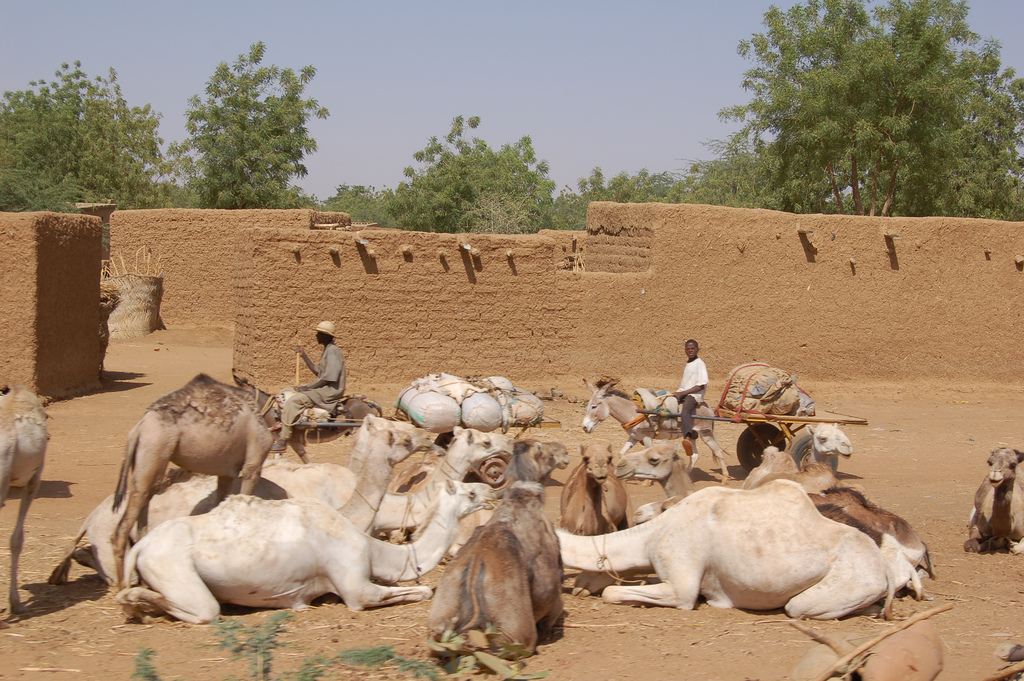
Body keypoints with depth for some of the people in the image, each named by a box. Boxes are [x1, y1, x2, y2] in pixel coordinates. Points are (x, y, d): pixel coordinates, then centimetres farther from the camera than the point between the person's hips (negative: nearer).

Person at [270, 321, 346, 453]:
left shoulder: (332, 351, -15)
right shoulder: (327, 350, 17)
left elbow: (329, 377, -22)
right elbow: (318, 371, 25)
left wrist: (308, 388, -18)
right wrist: (303, 355, 19)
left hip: (329, 392, -11)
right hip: (325, 389, 11)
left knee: (293, 401, -22)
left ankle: (283, 440, -22)